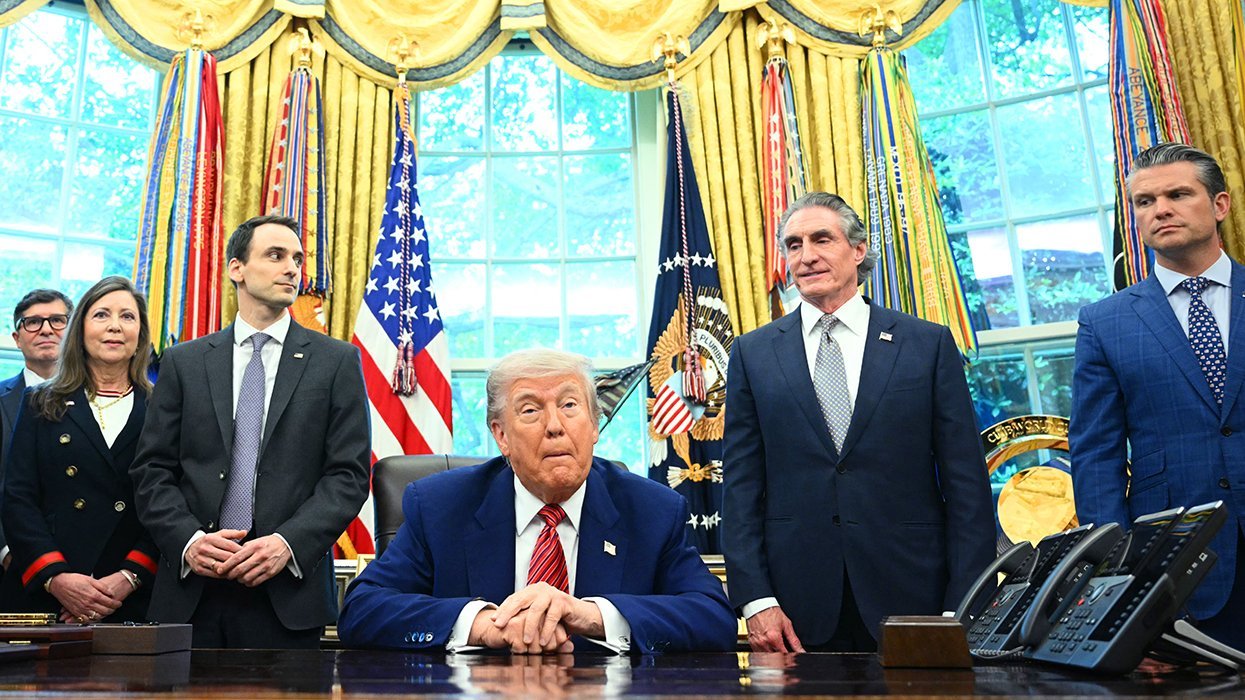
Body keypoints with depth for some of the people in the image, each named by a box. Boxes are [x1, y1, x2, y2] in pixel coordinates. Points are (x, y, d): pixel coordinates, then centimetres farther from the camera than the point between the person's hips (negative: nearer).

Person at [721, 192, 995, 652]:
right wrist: (755, 599, -5)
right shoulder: (753, 353, 6)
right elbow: (741, 485, 4)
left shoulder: (928, 344, 3)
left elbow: (966, 483, 1)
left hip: (911, 600, 0)